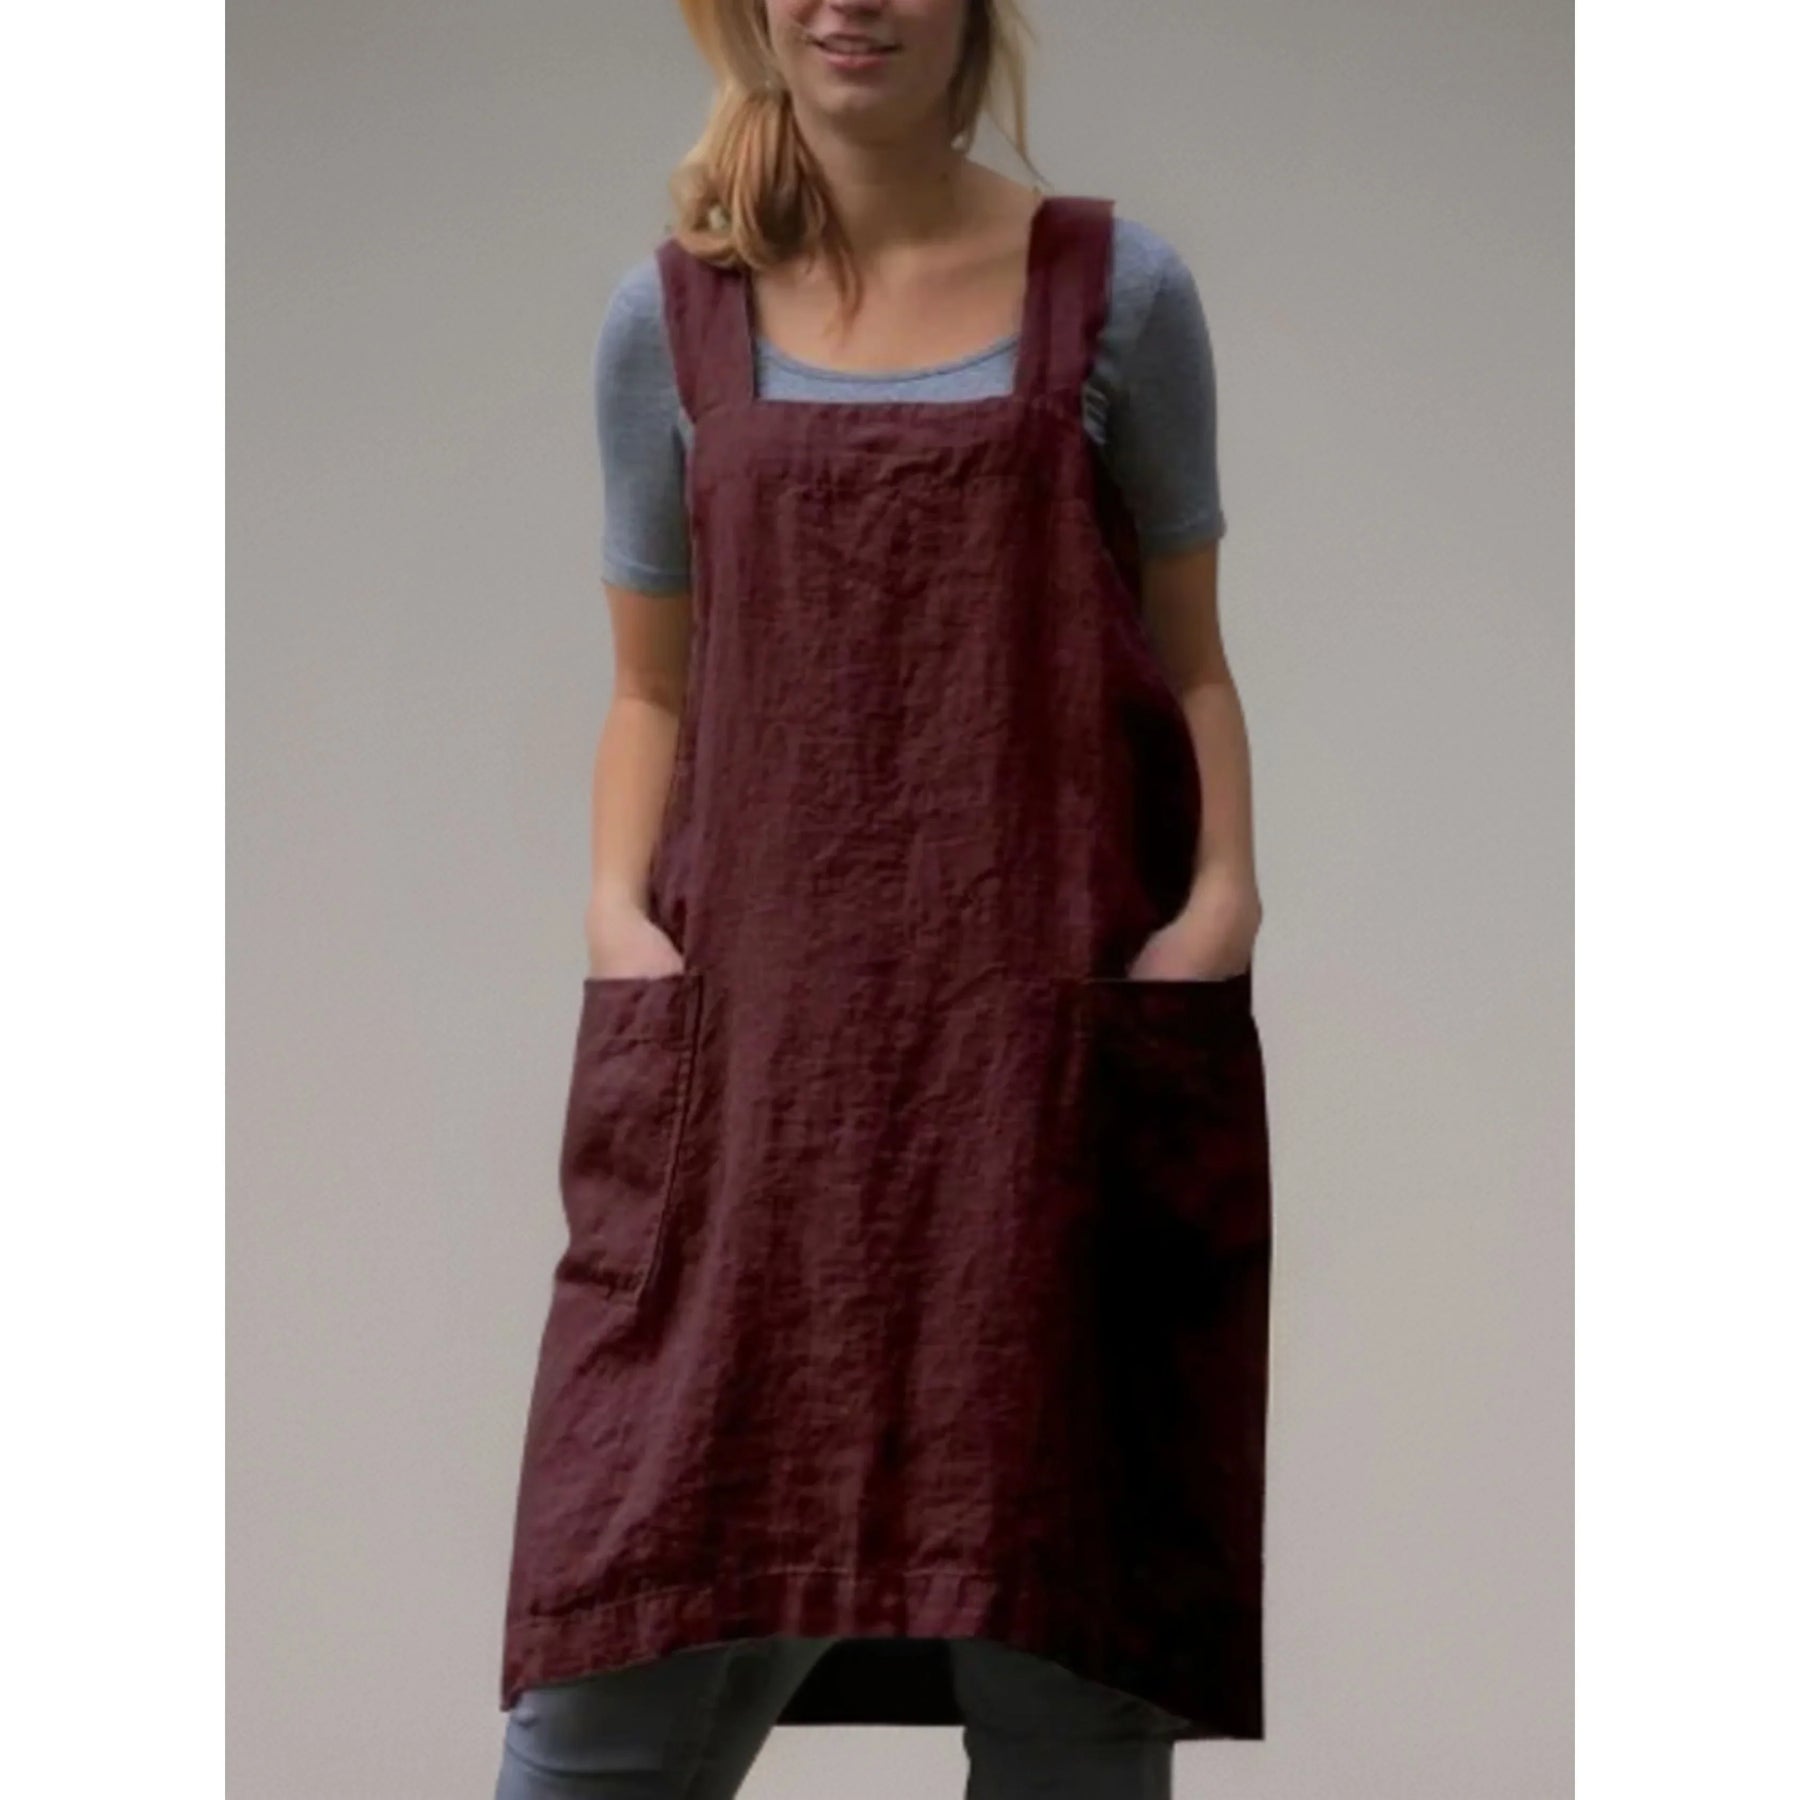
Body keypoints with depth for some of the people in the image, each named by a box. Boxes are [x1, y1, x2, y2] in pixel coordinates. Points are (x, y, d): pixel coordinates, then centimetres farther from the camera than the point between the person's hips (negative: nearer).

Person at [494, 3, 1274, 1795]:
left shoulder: (1114, 290, 5)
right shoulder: (673, 317, 8)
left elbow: (1186, 657, 8)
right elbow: (653, 685, 12)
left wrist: (1223, 890, -7)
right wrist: (617, 911, -4)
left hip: (1054, 1032, 0)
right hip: (754, 1030, 1)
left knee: (1061, 1647, 3)